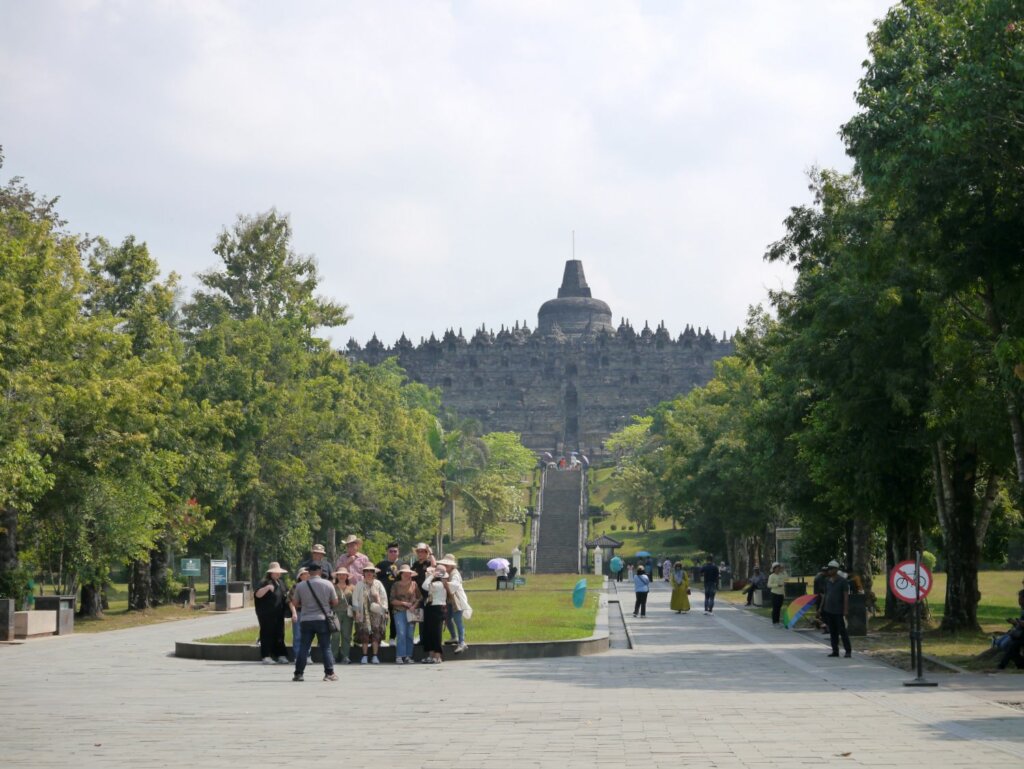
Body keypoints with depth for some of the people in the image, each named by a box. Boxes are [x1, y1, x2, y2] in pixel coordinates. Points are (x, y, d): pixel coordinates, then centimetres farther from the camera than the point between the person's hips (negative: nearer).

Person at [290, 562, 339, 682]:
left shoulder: (300, 586, 0)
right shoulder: (328, 584, -3)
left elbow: (295, 603, 6)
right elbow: (335, 602, 3)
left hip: (306, 620, 1)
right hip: (322, 619, -1)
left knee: (303, 647, 6)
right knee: (326, 647, 4)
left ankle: (298, 674, 5)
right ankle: (329, 673, 0)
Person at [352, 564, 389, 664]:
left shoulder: (378, 584, 10)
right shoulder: (360, 584, 7)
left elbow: (384, 597, 12)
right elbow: (355, 597, 5)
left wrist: (383, 609, 3)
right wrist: (357, 611, -3)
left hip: (376, 612, 1)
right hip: (364, 613, -1)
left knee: (376, 633, -5)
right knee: (365, 633, -6)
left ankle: (375, 656, -1)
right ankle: (364, 656, 1)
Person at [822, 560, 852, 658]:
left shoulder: (842, 581, -7)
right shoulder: (828, 582, 11)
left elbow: (846, 596, -10)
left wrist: (846, 610, -16)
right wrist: (822, 608, 13)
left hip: (838, 611, -6)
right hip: (828, 611, 6)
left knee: (842, 631, -5)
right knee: (832, 632, 8)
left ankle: (848, 651, -1)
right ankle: (835, 651, 13)